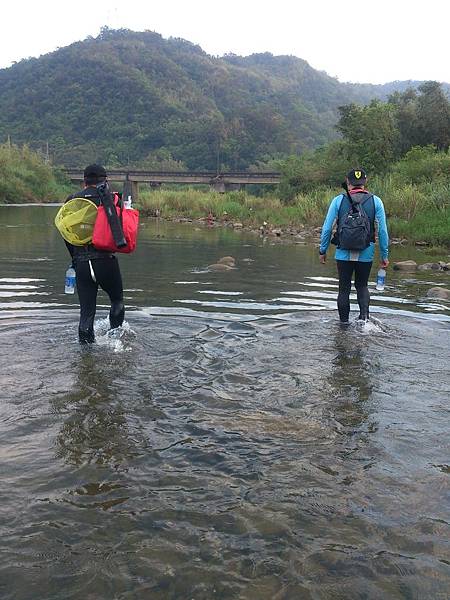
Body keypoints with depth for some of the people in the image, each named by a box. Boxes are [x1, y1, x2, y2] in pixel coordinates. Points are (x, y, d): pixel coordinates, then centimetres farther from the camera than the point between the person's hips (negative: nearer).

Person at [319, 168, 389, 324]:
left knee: (344, 288, 12)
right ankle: (364, 314, -1)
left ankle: (344, 322, 17)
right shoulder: (375, 201, -1)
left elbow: (327, 228, -3)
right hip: (366, 254, 1)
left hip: (344, 254, -1)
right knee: (362, 286, 19)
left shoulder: (338, 200, -3)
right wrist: (384, 255, 6)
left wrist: (322, 250, 8)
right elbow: (383, 231, -1)